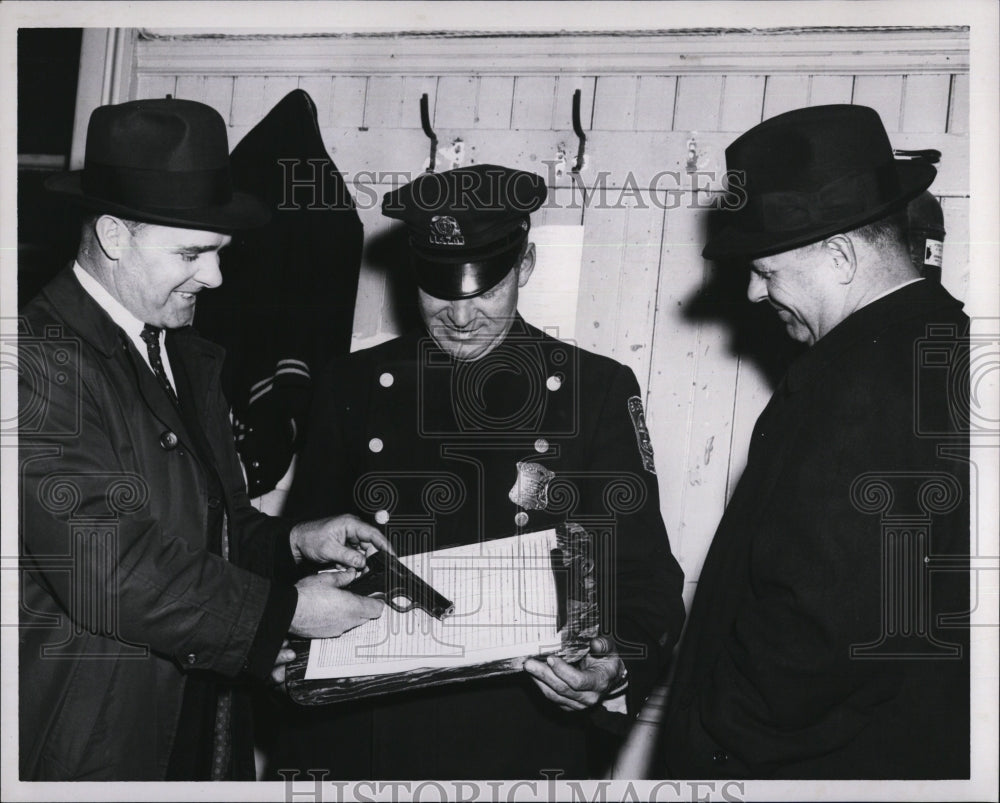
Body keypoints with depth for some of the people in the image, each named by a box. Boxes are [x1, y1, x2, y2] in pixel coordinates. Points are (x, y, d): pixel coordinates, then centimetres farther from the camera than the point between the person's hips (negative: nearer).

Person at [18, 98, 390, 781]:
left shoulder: (189, 359, 9)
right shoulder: (41, 362, -19)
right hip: (94, 743, -8)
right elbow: (112, 573, -24)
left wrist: (292, 542, 1)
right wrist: (284, 610, -16)